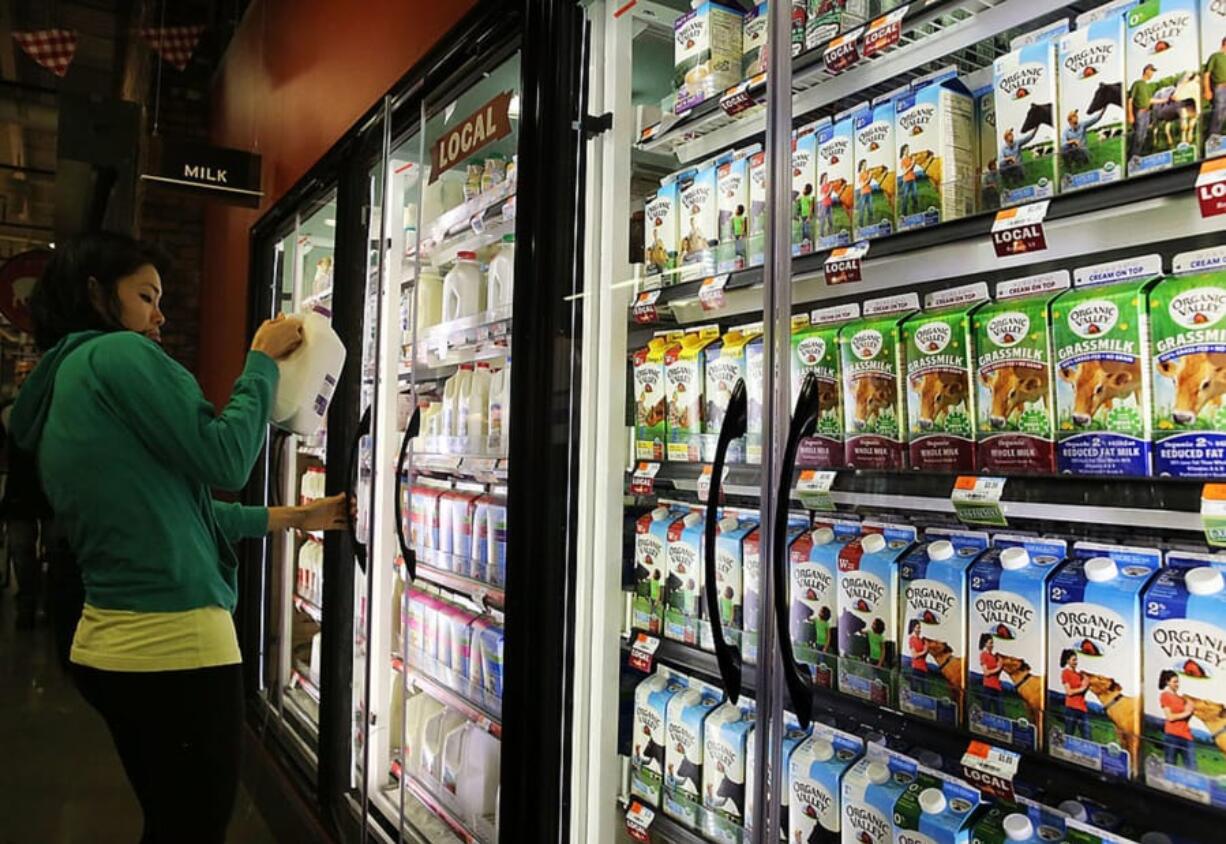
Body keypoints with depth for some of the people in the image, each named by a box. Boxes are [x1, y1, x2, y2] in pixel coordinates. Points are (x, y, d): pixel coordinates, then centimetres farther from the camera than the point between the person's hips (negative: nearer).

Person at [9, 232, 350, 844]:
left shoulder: (54, 396, 17)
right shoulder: (120, 354, -12)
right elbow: (226, 459, -16)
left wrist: (287, 517, 20)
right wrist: (263, 360, -3)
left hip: (107, 646, 10)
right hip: (176, 642, -9)